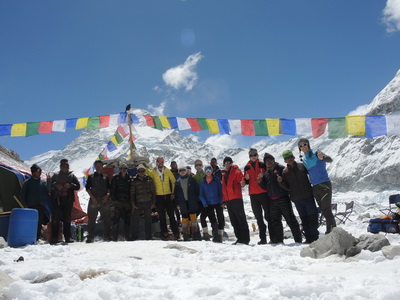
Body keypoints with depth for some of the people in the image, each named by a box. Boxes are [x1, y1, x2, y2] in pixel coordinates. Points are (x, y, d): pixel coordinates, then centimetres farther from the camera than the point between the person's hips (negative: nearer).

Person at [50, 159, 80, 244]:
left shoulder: (72, 176, 12)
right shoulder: (55, 176, 13)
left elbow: (78, 186, 7)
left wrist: (70, 185, -10)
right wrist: (55, 186, -13)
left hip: (68, 199, 0)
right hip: (57, 199, 0)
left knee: (67, 219, 2)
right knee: (55, 218, -5)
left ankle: (67, 237, 6)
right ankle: (54, 237, -1)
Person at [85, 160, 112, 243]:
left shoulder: (105, 177, 14)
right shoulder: (91, 177, 11)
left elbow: (109, 188, 12)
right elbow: (87, 188, 5)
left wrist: (107, 196, -6)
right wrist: (92, 197, -8)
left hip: (104, 200, 1)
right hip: (94, 200, -1)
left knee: (107, 219, 1)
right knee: (92, 219, -2)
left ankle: (107, 236, 6)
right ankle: (90, 237, 2)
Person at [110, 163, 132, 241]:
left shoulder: (129, 178, 11)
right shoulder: (116, 178, 4)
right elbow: (112, 189, 2)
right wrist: (113, 199, -7)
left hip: (127, 202, 3)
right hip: (118, 201, -2)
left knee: (127, 219, 6)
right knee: (116, 218, -7)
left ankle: (127, 236, 14)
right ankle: (115, 237, -3)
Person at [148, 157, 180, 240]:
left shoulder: (167, 171, 5)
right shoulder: (152, 172, 1)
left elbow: (173, 181, 10)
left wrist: (173, 192, 5)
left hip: (168, 196, 0)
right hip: (158, 196, 0)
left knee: (171, 215, 2)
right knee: (162, 216, 5)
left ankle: (176, 233, 6)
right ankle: (164, 233, 13)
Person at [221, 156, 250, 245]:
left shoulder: (236, 171, 0)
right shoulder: (224, 174, 19)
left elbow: (241, 179, -14)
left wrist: (242, 183, -37)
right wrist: (224, 200, 17)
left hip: (236, 199, -7)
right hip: (228, 200, 7)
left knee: (241, 219, -7)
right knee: (234, 221, 10)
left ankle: (245, 238, -4)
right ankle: (239, 238, 17)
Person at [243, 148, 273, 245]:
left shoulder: (262, 165, 3)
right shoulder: (247, 167, 12)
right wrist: (246, 178, -4)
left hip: (264, 193, -4)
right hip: (253, 194, 4)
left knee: (268, 215, -5)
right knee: (258, 217, 8)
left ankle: (273, 237, 0)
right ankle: (263, 238, 14)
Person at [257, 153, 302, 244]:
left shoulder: (281, 168, -2)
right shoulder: (266, 173, 17)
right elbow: (265, 187, 16)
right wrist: (260, 181, 0)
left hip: (283, 198, -6)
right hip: (273, 201, 6)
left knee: (290, 219, -2)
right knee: (275, 220, 10)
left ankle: (298, 239, 4)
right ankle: (278, 239, 19)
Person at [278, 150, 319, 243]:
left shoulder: (302, 166, 4)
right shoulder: (285, 172, 6)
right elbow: (287, 188, 5)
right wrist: (281, 182, -12)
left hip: (308, 196, -1)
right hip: (296, 199, 1)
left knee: (312, 215, -1)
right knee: (304, 218, 6)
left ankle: (314, 236, 7)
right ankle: (308, 237, 11)